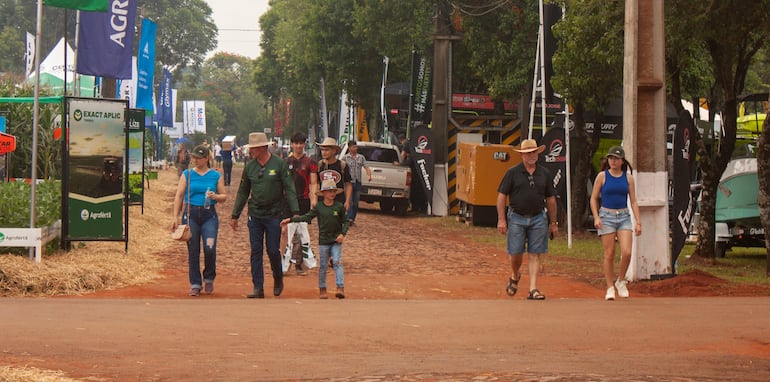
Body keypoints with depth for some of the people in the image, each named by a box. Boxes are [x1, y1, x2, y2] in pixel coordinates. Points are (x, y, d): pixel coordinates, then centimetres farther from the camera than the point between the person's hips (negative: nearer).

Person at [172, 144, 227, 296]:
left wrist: (215, 196, -11)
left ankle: (209, 279, 12)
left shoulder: (215, 176, 7)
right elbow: (179, 196, 6)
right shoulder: (187, 174, 6)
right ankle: (195, 284, 10)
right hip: (191, 214, 1)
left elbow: (224, 196, 12)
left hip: (209, 215, -1)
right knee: (193, 251, 1)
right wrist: (175, 217, 0)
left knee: (210, 249, -12)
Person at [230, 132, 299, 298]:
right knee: (256, 252, 1)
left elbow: (289, 189, -6)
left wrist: (295, 212, -15)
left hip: (274, 215, -3)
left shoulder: (279, 164, -6)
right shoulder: (250, 166, 5)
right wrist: (235, 215, 12)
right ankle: (258, 288, 5)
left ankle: (278, 279, 26)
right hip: (255, 215, 3)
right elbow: (243, 192, 13)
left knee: (273, 250, 0)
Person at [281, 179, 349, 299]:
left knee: (337, 263, -11)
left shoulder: (339, 207, -1)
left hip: (336, 241, -1)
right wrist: (290, 220, -4)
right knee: (323, 266, 6)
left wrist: (343, 234, -11)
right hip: (323, 241, 1)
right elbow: (307, 217, 2)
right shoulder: (318, 207, 0)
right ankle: (322, 289, 17)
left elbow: (345, 222, 5)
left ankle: (340, 288, -17)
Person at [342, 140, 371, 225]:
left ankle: (353, 219, 18)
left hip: (358, 183, 4)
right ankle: (350, 218, -18)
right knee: (350, 201, -13)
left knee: (356, 202, 9)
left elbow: (366, 167, 2)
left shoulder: (361, 157, 10)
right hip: (349, 182, -4)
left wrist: (369, 175, -17)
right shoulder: (345, 158, 0)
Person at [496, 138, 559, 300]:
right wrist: (501, 219, -7)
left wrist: (553, 222, 12)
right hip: (517, 218, -2)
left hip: (538, 219, 2)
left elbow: (551, 199, 13)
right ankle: (514, 277, 31)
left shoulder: (545, 174, 7)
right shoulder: (512, 173, -1)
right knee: (516, 253, 1)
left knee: (534, 255, -2)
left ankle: (533, 289, -2)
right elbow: (501, 196, 0)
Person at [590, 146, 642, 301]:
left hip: (624, 217, 2)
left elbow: (633, 201, 8)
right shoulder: (602, 176, 1)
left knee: (626, 252, -11)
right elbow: (593, 199, 3)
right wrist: (596, 217, -9)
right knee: (609, 254, -1)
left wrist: (638, 222, 1)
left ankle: (621, 281, 11)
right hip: (606, 216, -2)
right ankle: (610, 287, 9)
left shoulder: (628, 177, 6)